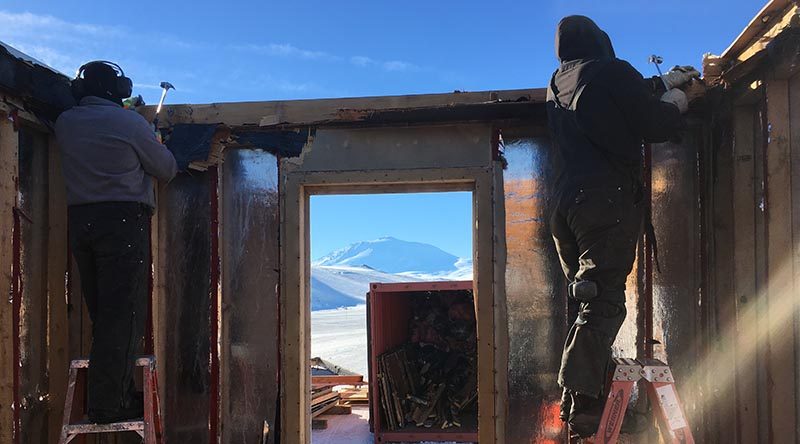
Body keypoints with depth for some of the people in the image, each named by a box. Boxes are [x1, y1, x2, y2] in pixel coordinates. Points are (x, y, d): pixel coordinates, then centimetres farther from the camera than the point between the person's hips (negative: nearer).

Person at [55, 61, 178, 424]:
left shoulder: (64, 123, 10)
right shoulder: (130, 123, -5)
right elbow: (166, 169, 3)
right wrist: (156, 147, 24)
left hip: (79, 219, 6)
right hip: (124, 218, -6)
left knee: (102, 313, 12)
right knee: (123, 315, -4)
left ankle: (110, 394, 17)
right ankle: (108, 404, -5)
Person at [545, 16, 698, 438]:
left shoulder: (558, 83, 21)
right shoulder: (611, 71, -1)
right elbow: (656, 126, -4)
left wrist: (664, 81, 43)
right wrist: (674, 103, 16)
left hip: (565, 202, 7)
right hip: (609, 199, -7)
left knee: (588, 299, 12)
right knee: (604, 303, -11)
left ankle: (575, 399, 9)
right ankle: (581, 400, -20)